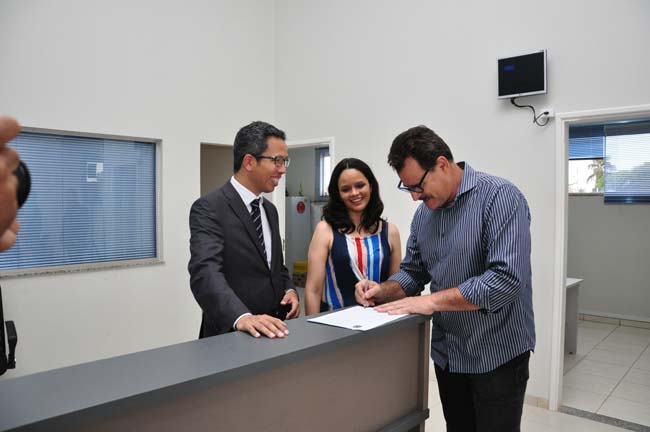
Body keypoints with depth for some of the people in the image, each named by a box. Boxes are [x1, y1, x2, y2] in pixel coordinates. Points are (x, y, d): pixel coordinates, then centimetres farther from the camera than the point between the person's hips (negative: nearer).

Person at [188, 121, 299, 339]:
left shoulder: (269, 210, 9)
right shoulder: (208, 208, -15)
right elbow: (205, 272, -28)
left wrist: (289, 289, -2)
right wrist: (242, 317, -42)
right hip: (231, 334, -6)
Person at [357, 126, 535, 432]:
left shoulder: (499, 197, -18)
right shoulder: (423, 213, 3)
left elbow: (507, 279, -28)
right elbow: (413, 271, 11)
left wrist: (433, 301, -26)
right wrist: (384, 291, -9)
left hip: (496, 354, -6)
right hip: (447, 353, 6)